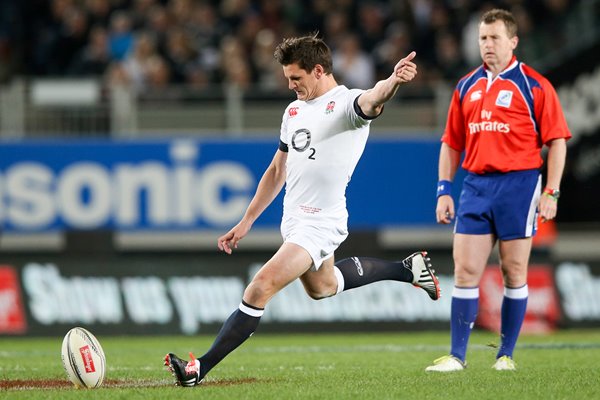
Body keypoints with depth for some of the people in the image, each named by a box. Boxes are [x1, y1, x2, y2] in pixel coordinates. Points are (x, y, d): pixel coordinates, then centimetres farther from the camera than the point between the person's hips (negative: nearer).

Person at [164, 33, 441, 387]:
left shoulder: (346, 103, -14)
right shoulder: (294, 110, 10)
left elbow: (372, 100, -39)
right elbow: (278, 170, 19)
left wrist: (393, 81, -62)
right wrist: (247, 221, 19)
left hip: (320, 223, -10)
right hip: (294, 221, 10)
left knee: (260, 289, -19)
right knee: (323, 287, 31)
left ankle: (201, 369, -16)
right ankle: (407, 268, 45)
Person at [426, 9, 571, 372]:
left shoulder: (534, 86, -2)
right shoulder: (467, 87, 12)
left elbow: (557, 141, -3)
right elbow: (452, 143, 17)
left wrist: (551, 193, -9)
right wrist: (444, 191, 9)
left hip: (519, 183, -4)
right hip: (475, 185, 4)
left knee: (514, 272, 2)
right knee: (466, 271, -2)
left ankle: (506, 354, 12)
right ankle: (457, 355, 1)